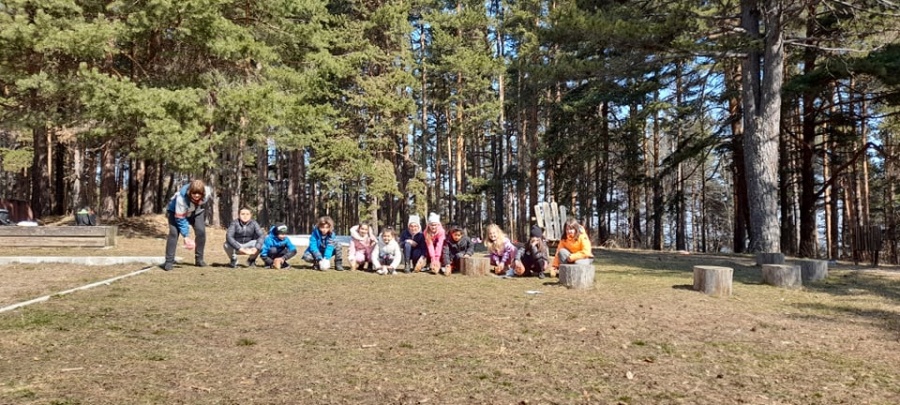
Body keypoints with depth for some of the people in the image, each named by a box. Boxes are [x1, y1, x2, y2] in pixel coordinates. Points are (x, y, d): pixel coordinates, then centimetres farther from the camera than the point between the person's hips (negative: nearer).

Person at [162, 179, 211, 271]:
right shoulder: (182, 197, -41)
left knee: (201, 231, -14)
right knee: (174, 232, -21)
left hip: (196, 212, 4)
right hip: (176, 211, -3)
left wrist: (203, 220, 6)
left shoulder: (207, 192, -30)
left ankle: (199, 259, 0)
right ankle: (169, 262, -14)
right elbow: (180, 218, -33)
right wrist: (186, 236, -35)